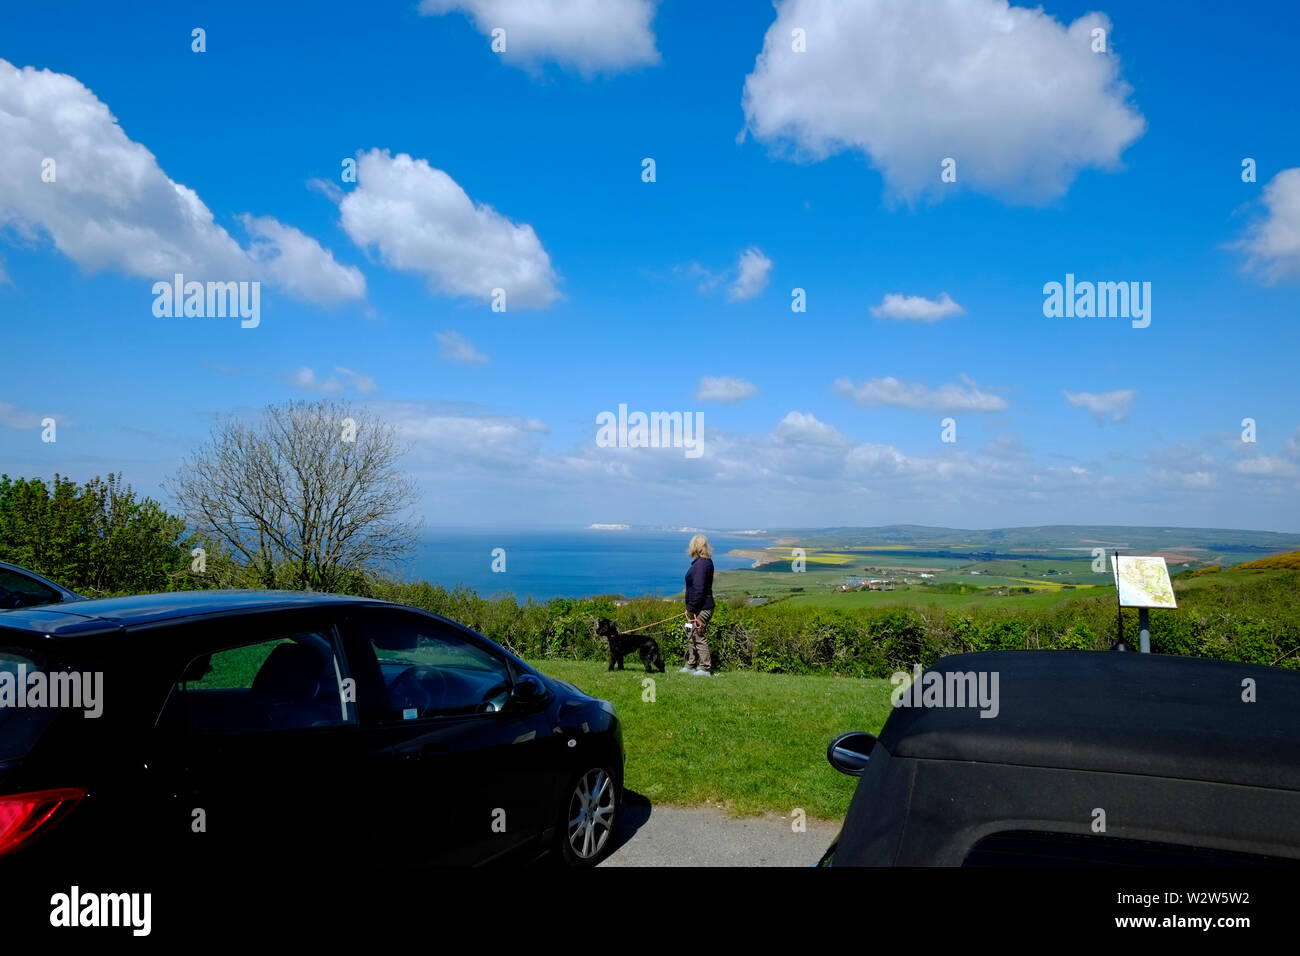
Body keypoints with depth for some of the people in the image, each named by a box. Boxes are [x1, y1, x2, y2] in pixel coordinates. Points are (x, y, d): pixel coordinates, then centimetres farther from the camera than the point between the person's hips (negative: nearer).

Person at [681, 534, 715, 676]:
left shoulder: (700, 564, -21)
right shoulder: (707, 562, 12)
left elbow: (698, 590, -25)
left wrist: (690, 608, -18)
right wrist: (690, 608, 20)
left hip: (701, 609, -11)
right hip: (703, 607, 11)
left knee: (699, 638, -3)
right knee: (691, 636, 19)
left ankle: (705, 669, 4)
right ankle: (690, 666, 29)